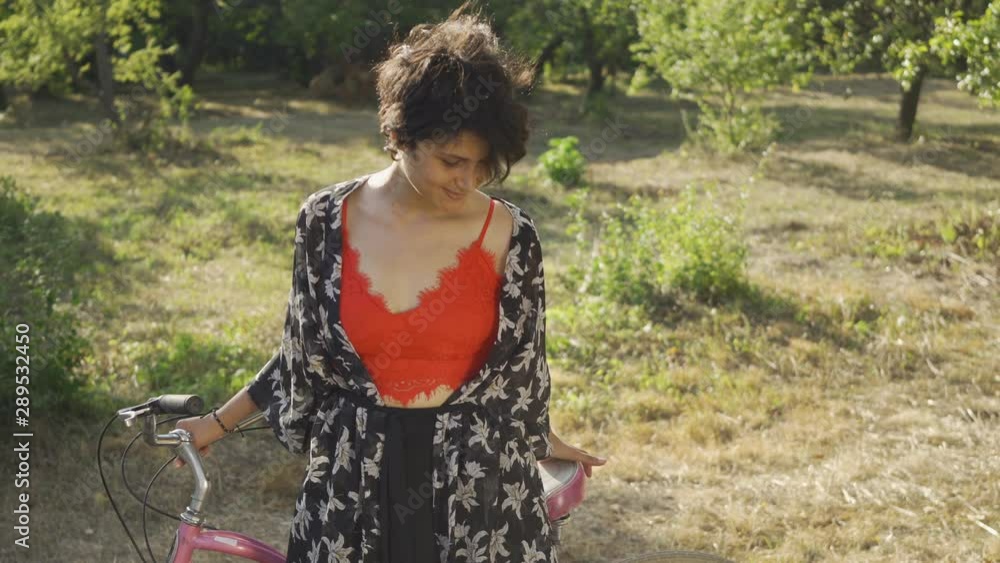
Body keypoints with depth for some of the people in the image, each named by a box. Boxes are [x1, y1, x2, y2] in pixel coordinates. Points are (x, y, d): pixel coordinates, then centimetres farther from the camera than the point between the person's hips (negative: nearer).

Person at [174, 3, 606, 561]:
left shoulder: (510, 236, -8)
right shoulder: (327, 221, -5)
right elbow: (306, 350, 9)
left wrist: (539, 442, 20)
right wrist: (220, 423, 15)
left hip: (478, 490, -1)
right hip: (354, 482, 1)